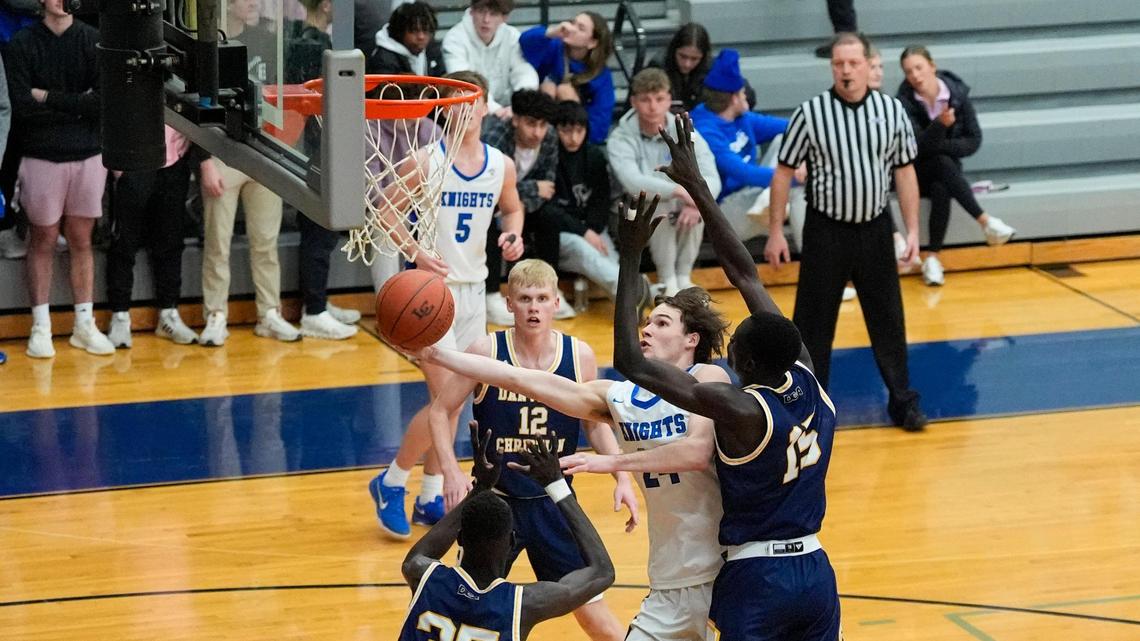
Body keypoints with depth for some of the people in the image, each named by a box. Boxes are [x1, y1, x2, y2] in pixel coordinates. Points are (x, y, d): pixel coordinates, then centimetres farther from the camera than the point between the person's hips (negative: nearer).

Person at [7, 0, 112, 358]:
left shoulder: (94, 42, 0)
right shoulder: (22, 45, -2)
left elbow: (106, 101, -10)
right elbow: (22, 106, -12)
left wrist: (49, 98, -10)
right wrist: (78, 106, -10)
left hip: (88, 155, 1)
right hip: (41, 156, -1)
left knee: (81, 240, 9)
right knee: (43, 240, 4)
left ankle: (85, 325, 15)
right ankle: (41, 328, 9)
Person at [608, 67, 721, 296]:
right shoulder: (621, 138, -15)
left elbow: (712, 180, -18)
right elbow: (632, 182, -33)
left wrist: (696, 202, -41)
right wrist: (679, 191, -46)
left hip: (679, 223, 2)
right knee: (658, 196, -33)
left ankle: (683, 277, -13)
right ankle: (667, 281, -19)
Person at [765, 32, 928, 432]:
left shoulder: (891, 111, 0)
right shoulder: (810, 113, -7)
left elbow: (904, 172, 6)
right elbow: (784, 172, -1)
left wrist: (912, 230, 3)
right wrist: (776, 231, -3)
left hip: (875, 230, 2)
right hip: (825, 232, -2)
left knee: (888, 322, 7)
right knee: (813, 323, 4)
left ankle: (903, 402, 18)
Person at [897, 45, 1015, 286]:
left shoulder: (957, 92, -8)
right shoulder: (904, 101, -14)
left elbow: (974, 141, -3)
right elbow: (920, 147, -23)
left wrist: (940, 146, -17)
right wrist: (940, 124, -40)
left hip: (947, 169, 2)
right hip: (917, 172, -2)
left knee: (941, 190, -33)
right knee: (943, 164, -35)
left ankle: (933, 258, -30)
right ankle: (985, 221, -37)